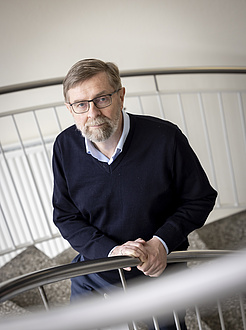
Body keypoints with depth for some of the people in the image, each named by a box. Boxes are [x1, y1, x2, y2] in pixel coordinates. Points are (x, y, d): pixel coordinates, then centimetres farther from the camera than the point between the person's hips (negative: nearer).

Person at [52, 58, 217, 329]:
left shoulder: (166, 138, -22)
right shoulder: (65, 147, -13)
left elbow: (200, 198, -10)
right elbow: (65, 217, -7)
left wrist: (162, 242, -23)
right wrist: (110, 250, -22)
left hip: (158, 275, -1)